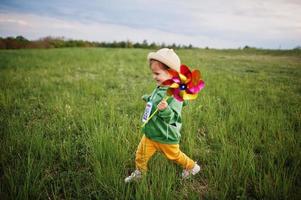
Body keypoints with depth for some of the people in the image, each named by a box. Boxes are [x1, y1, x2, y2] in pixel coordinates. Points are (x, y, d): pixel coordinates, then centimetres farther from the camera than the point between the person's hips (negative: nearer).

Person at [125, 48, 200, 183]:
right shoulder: (159, 89, 1)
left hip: (166, 138, -7)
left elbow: (173, 118, -32)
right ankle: (139, 173, 40)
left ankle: (192, 167, 47)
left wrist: (165, 110, -49)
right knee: (141, 155, 14)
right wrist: (148, 98, 32)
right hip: (150, 134, 7)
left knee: (174, 156, 19)